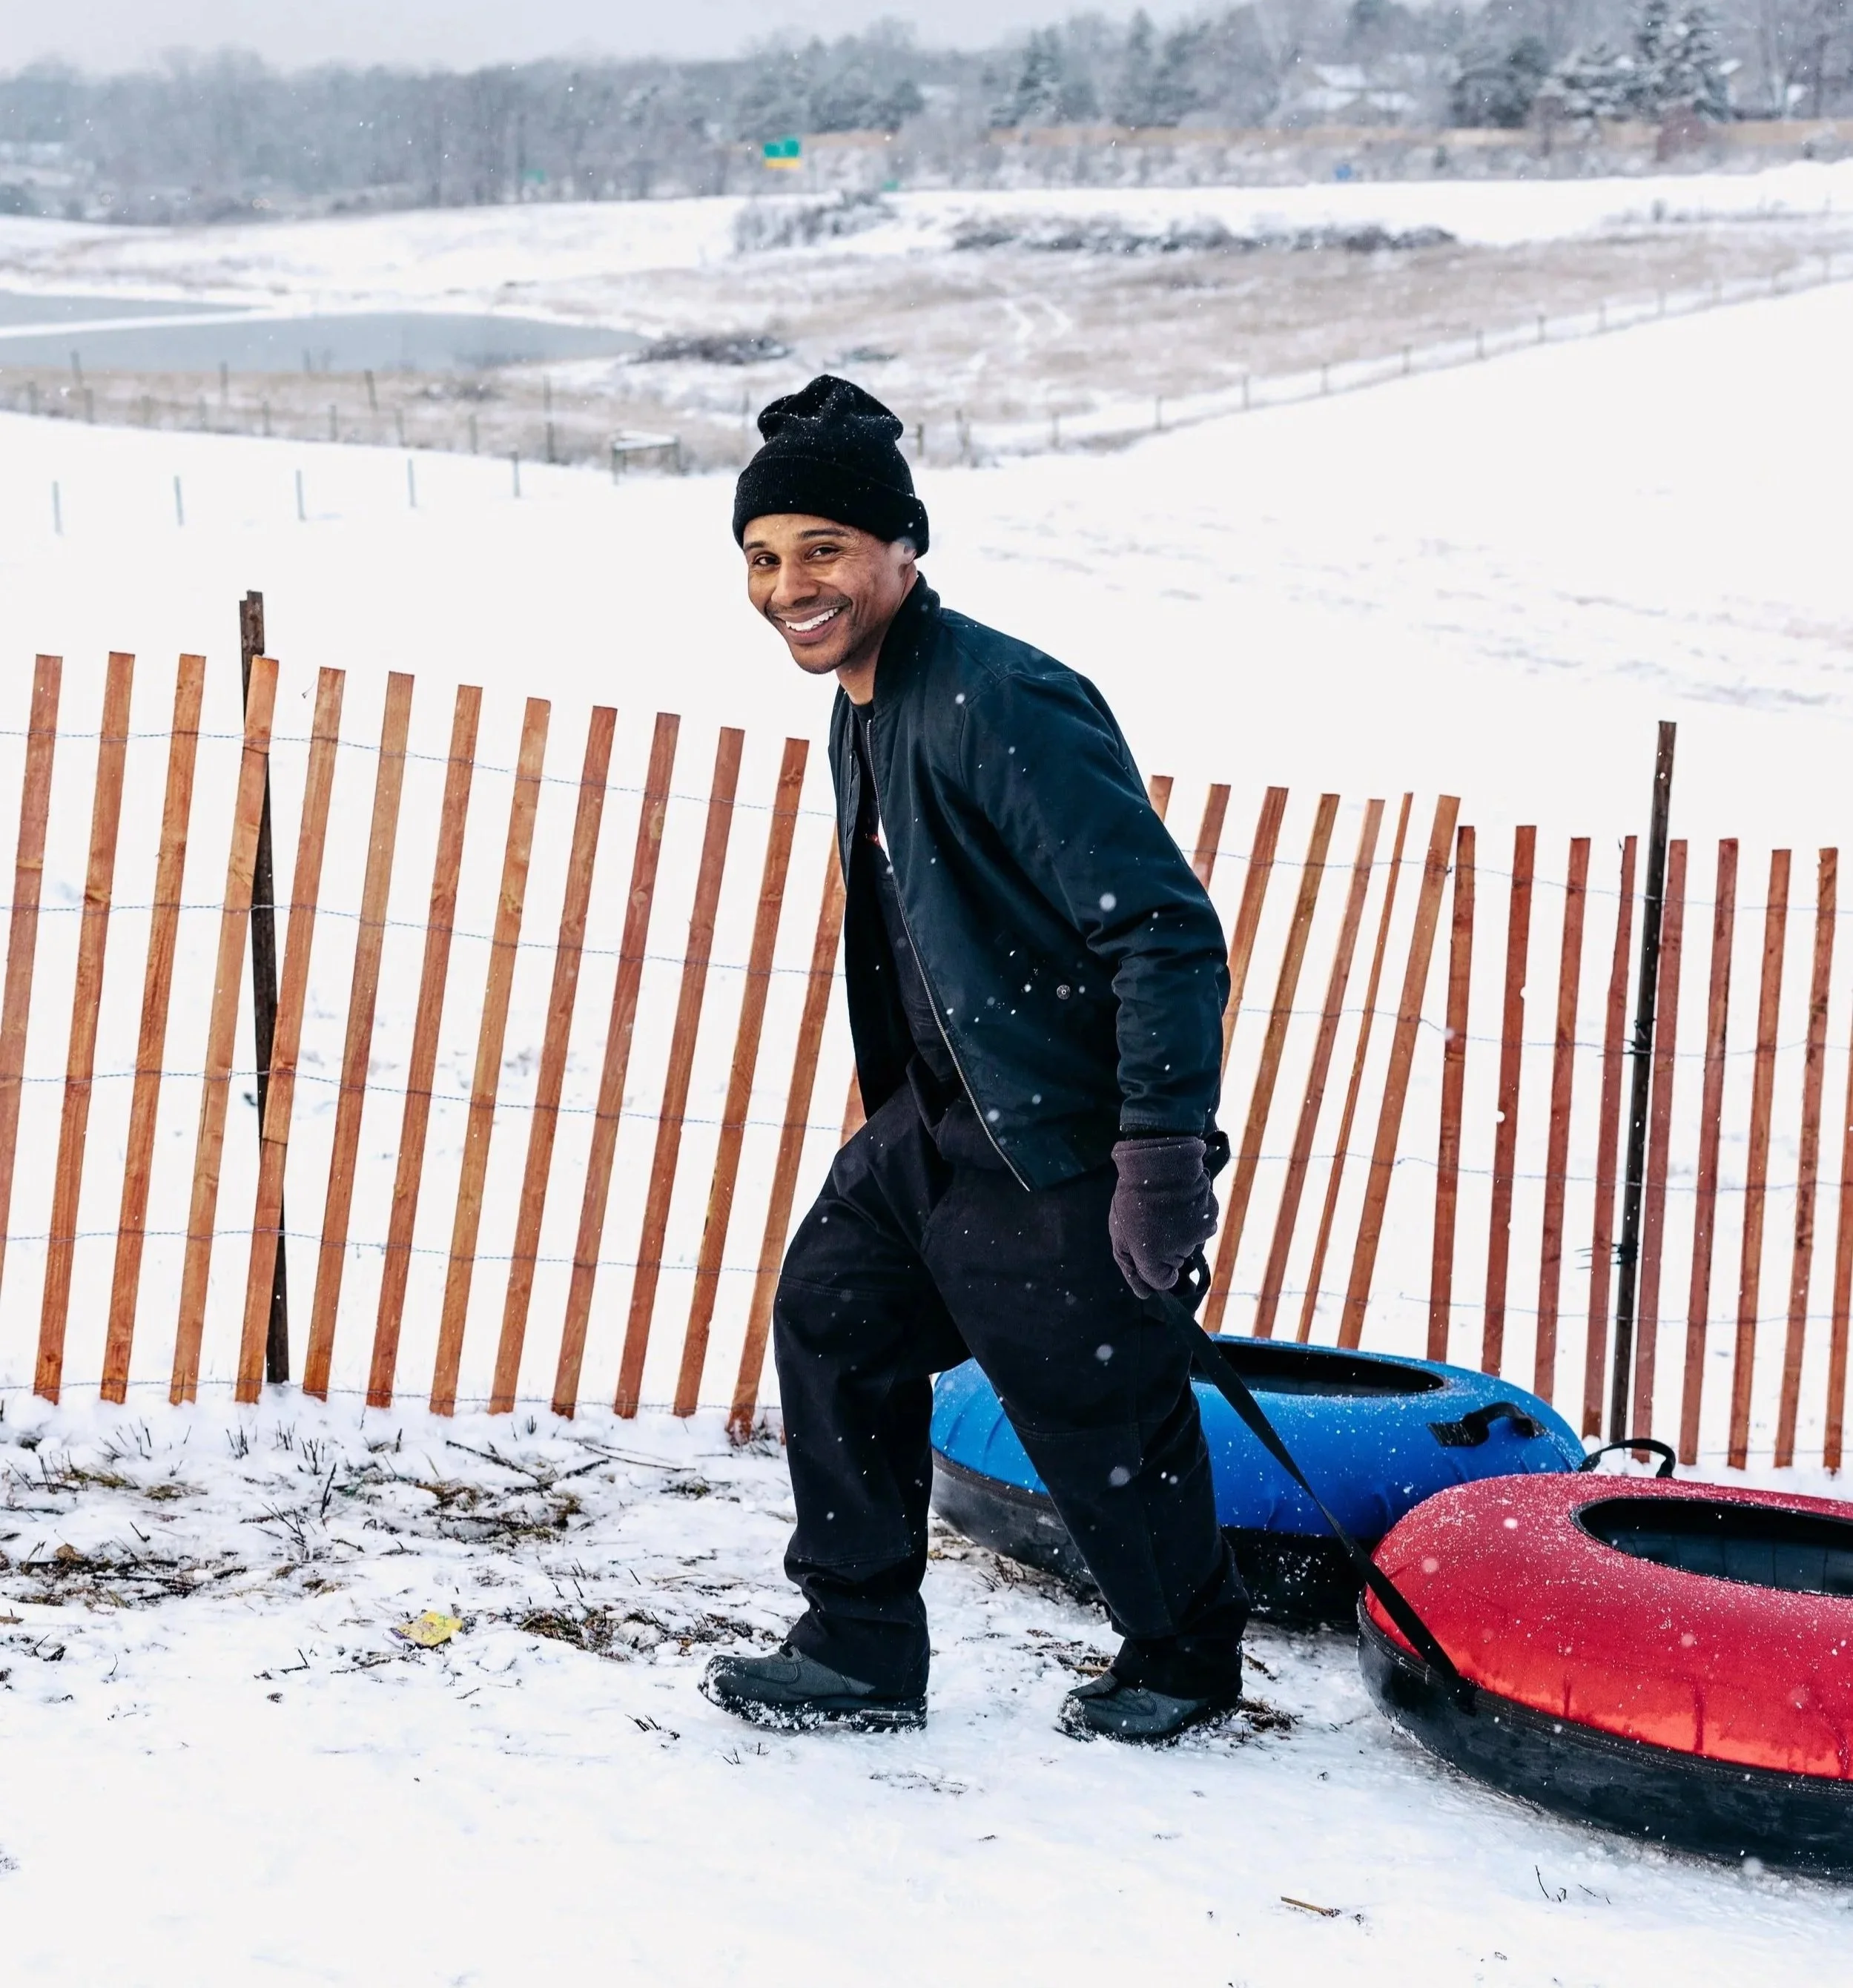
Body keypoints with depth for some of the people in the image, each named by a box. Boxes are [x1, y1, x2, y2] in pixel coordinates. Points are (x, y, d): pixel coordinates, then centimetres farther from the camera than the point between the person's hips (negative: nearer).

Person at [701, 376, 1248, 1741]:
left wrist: (1163, 1149, -28)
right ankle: (862, 1652, 24)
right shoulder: (866, 712, 8)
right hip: (940, 1121, 10)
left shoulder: (1003, 705, -23)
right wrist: (905, 1107, 25)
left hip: (1061, 1141, -10)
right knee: (831, 1313, 12)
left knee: (1099, 1408, 3)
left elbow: (1169, 932, -25)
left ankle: (1186, 1656, 29)